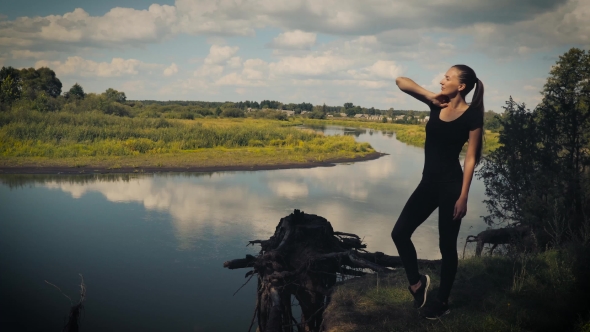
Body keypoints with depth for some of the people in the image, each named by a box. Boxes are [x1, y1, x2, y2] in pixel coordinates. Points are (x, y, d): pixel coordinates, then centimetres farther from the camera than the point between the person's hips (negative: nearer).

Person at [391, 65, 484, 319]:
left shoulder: (471, 115, -9)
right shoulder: (437, 104, 6)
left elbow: (470, 159, -10)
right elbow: (401, 81, 6)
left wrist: (463, 196, -13)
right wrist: (429, 95, -7)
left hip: (450, 185, -6)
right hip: (428, 182, 6)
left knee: (446, 245, 5)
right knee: (399, 233, 3)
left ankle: (442, 303, 21)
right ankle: (417, 282, 24)